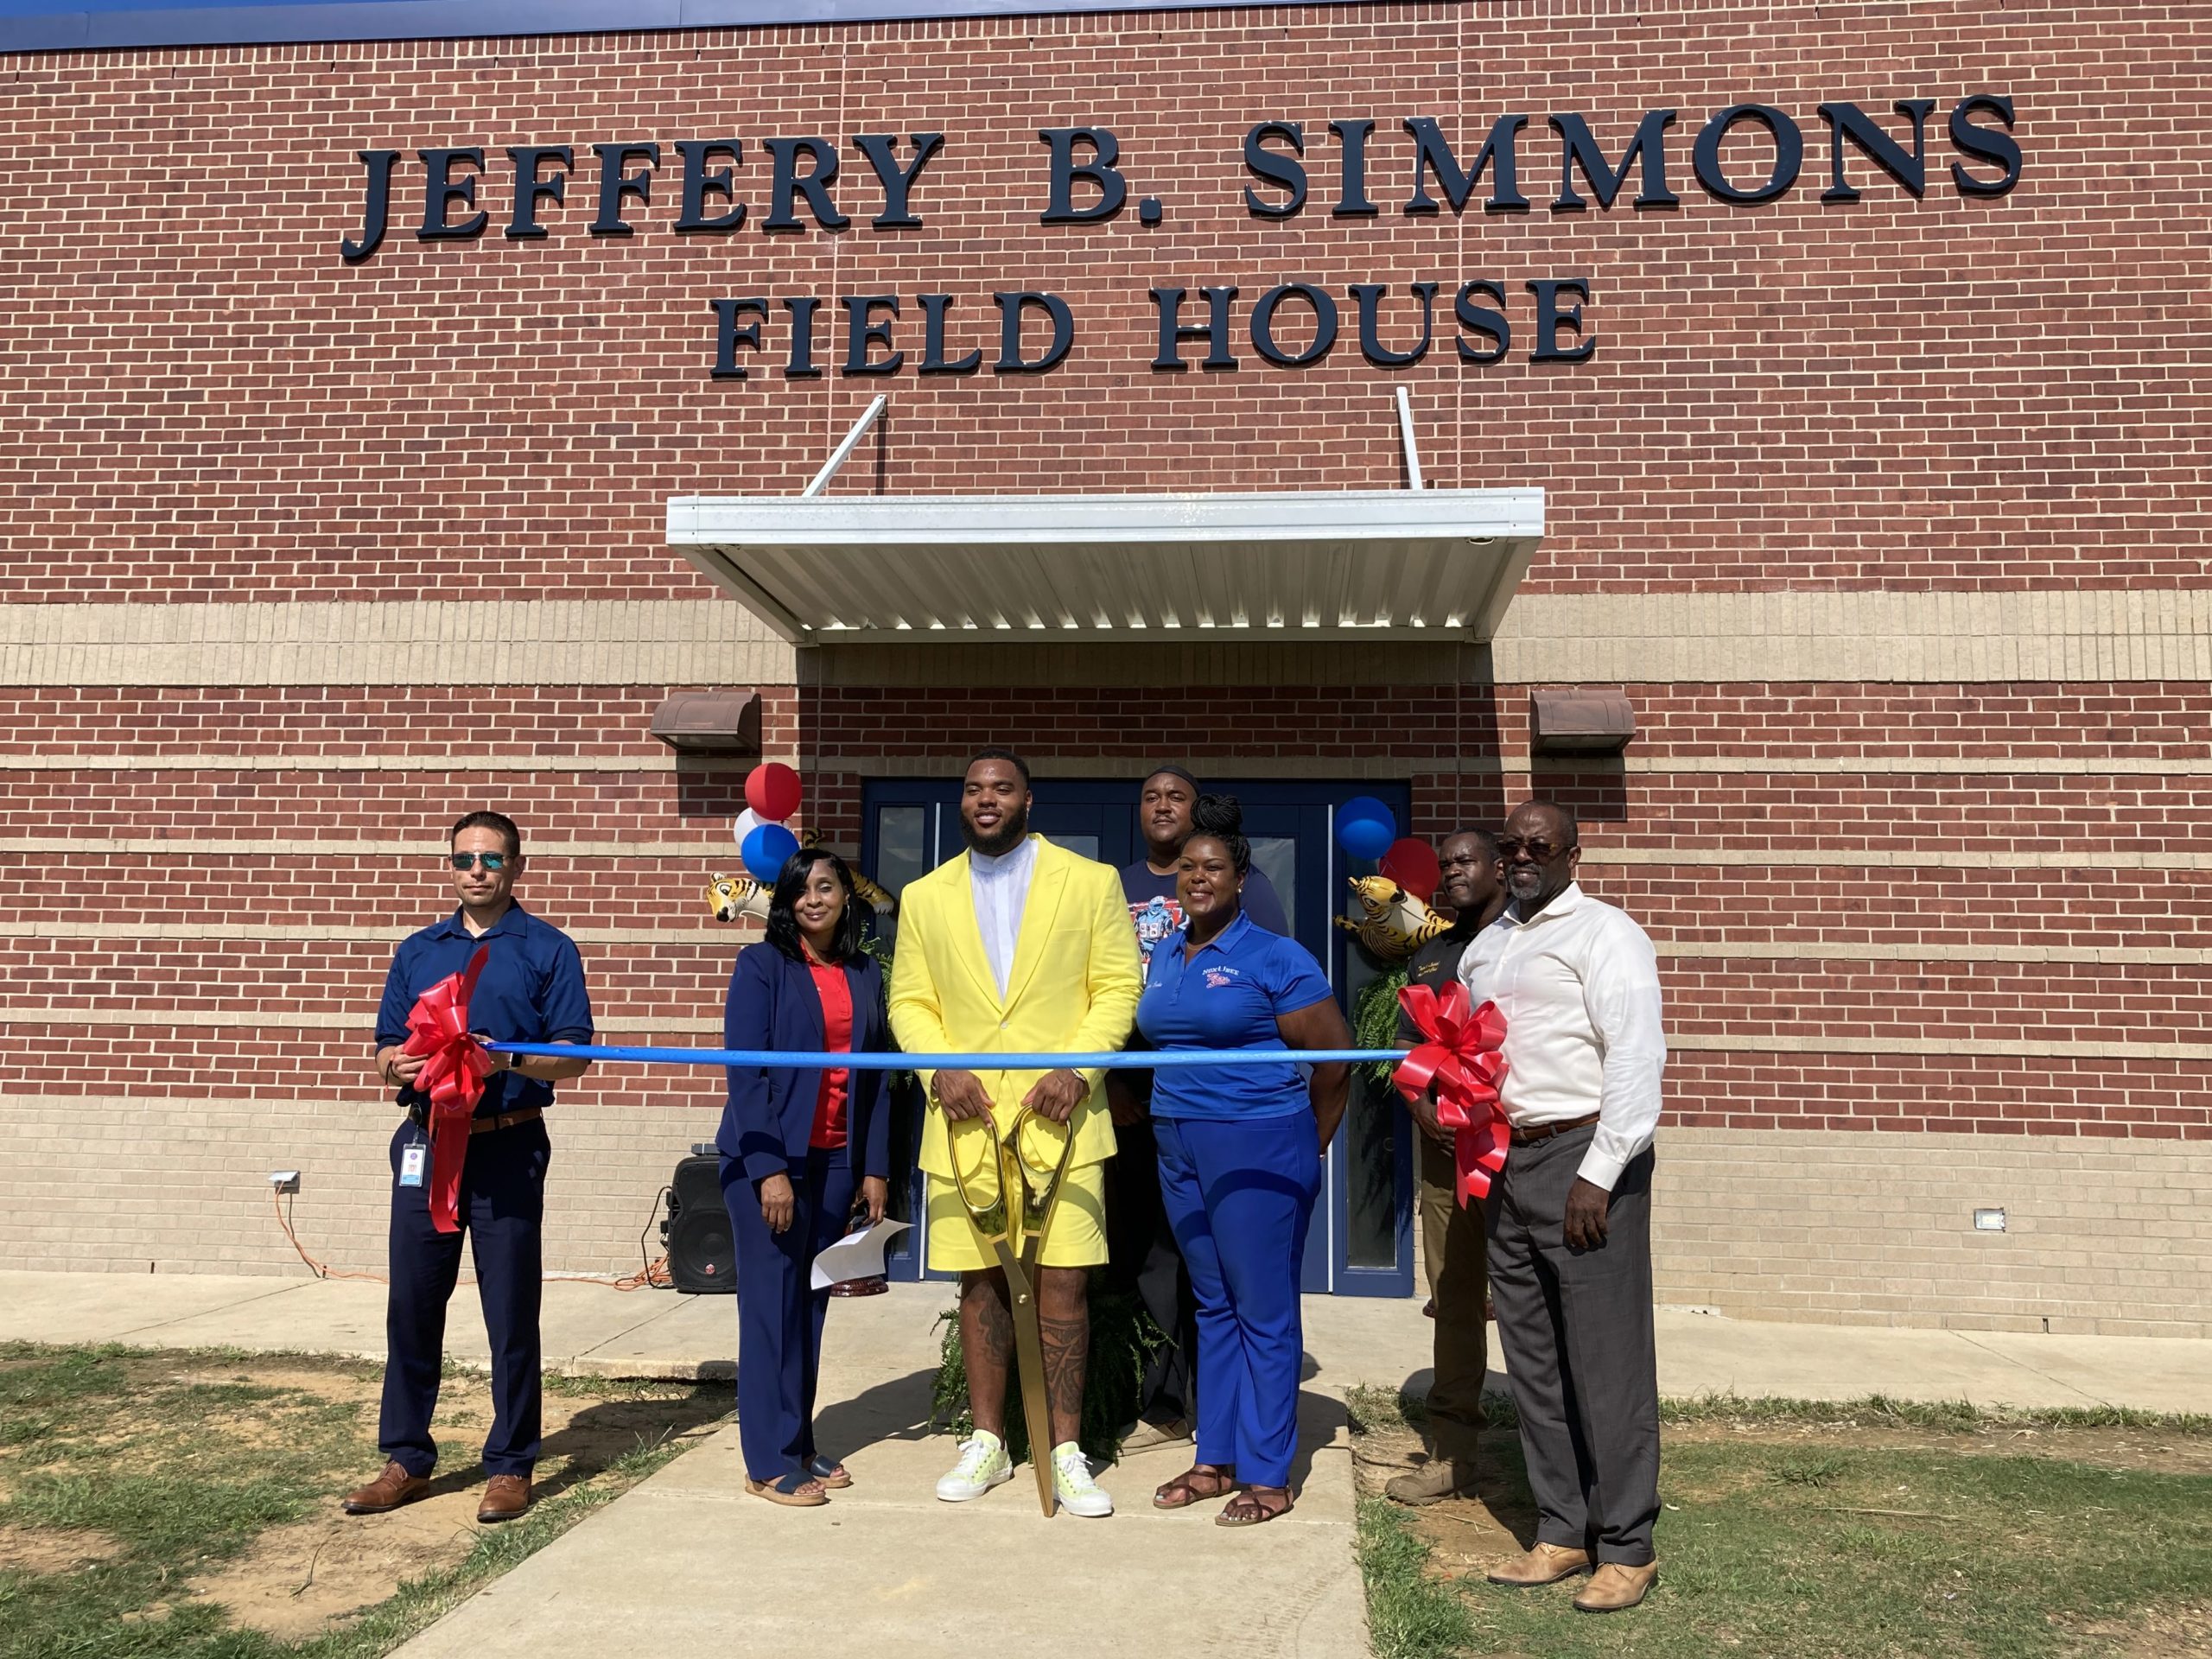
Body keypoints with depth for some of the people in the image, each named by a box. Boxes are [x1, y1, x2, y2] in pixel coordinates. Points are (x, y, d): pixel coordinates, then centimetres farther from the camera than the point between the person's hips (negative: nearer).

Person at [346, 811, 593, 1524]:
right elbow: (385, 1049, 14)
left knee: (510, 1311, 2)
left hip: (507, 1149, -4)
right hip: (427, 1144, 4)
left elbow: (574, 1054, -5)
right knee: (411, 1304, 9)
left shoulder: (547, 950, 1)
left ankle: (510, 1465, 14)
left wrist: (505, 1059, -22)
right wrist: (397, 1064, -9)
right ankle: (407, 1458, 23)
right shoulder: (418, 951, 14)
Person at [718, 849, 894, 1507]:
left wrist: (876, 1168, 5)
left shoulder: (865, 974, 9)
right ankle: (771, 1462, 8)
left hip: (836, 1159, 5)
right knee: (772, 1303, -1)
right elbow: (744, 1071, -10)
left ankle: (801, 1444, 22)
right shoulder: (761, 965, -5)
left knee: (812, 1303, 11)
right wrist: (769, 1169, -16)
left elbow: (874, 1077, 9)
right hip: (768, 1158, -5)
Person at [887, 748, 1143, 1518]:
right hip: (965, 1119, 2)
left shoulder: (1091, 882, 4)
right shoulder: (924, 897, 11)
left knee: (1063, 1282, -1)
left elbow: (1118, 988, 1)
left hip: (1062, 1115, -2)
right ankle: (987, 1443, 24)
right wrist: (938, 1067, -7)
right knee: (980, 1281, 9)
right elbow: (909, 1002, 11)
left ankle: (1066, 1452, 13)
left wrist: (1078, 1066, -13)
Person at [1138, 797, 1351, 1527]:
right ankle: (1216, 1460, 24)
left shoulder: (1275, 957, -9)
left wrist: (1307, 1143, 0)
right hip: (1179, 1147, 7)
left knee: (1263, 1313, 1)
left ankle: (1268, 1476, 11)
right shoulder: (1163, 956, 10)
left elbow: (1333, 1056, -8)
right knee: (1213, 1307, 14)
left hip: (1257, 1147, -6)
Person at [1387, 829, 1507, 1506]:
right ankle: (1451, 1453, 19)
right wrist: (1423, 1108, -2)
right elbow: (1408, 1047, 17)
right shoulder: (1430, 957, 18)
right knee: (1452, 1299, 10)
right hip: (1446, 1147, 6)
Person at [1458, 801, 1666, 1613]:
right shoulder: (1484, 946, 18)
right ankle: (1561, 1532, 23)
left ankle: (1627, 1548, 10)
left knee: (1606, 1360, -2)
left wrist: (1598, 1174, -18)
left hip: (1583, 1157, -7)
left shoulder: (1604, 935, -6)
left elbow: (1636, 1058, -14)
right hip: (1505, 1162, 7)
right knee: (1532, 1360, 12)